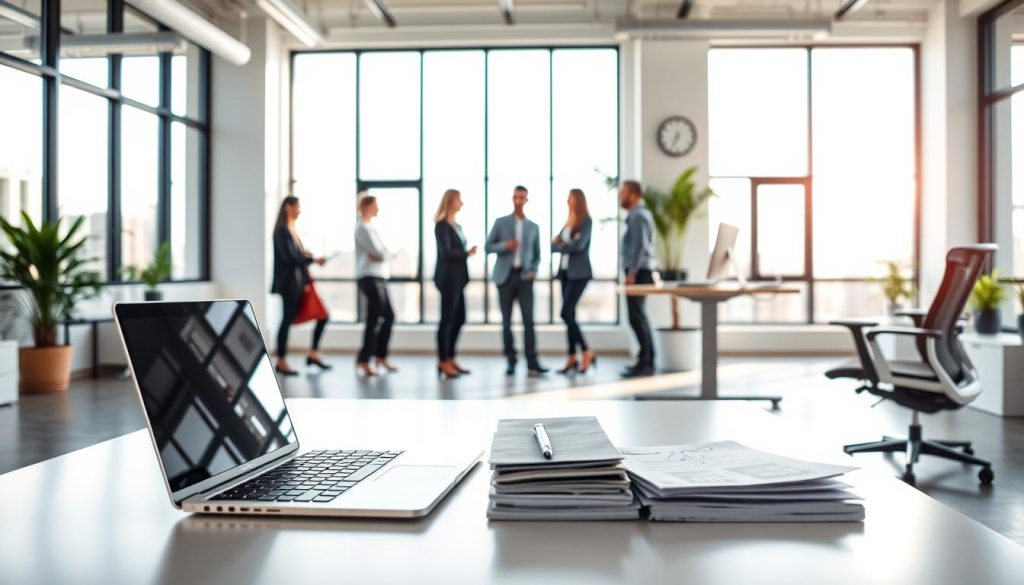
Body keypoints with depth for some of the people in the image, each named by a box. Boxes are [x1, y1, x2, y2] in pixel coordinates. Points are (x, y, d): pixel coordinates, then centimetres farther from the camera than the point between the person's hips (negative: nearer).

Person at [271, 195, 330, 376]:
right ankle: (281, 361, 7)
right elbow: (289, 257, -18)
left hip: (299, 281, 9)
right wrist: (312, 260, -18)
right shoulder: (282, 230, -11)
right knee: (287, 320, -3)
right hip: (289, 282, -9)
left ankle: (314, 354, 12)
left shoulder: (291, 230, 16)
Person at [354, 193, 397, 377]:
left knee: (388, 316, 13)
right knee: (374, 319, -8)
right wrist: (380, 254, 2)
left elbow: (386, 254, 11)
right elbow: (379, 253, -17)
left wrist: (380, 254, -8)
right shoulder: (362, 227, -10)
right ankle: (363, 360, -3)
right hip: (369, 277, -9)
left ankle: (380, 356, 22)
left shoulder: (370, 227, 18)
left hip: (379, 277, 9)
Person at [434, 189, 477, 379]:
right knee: (447, 319, -3)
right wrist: (467, 253, -10)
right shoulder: (442, 225, -9)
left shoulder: (457, 226, 16)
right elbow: (446, 252, -17)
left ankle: (450, 358, 21)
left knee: (459, 318, 11)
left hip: (457, 278, 9)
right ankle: (443, 362, 4)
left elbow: (457, 250, 12)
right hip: (447, 277, -9)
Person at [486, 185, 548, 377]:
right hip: (505, 276, 0)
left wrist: (534, 271, -3)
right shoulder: (500, 222, 8)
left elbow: (537, 254, 16)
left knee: (528, 319, -9)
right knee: (506, 321, 2)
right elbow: (489, 247, 5)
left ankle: (532, 362, -9)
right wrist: (504, 246, -15)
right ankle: (511, 361, 9)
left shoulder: (533, 227, 12)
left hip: (524, 276, 0)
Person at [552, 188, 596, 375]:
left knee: (566, 313, -14)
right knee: (570, 315, 6)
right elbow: (554, 245, 12)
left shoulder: (586, 221, -6)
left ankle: (587, 352, -4)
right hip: (565, 271, 7)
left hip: (579, 273, -7)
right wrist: (559, 244, -11)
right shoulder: (567, 222, 16)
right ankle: (572, 359, 8)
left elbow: (578, 245, -18)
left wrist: (561, 246, -1)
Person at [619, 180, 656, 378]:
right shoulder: (641, 214, 18)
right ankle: (646, 360, 21)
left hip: (638, 272, -10)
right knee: (639, 317, 15)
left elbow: (639, 245, -20)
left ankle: (646, 362, -7)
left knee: (636, 317, -9)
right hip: (641, 272, 10)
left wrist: (632, 272, -22)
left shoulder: (637, 215, -12)